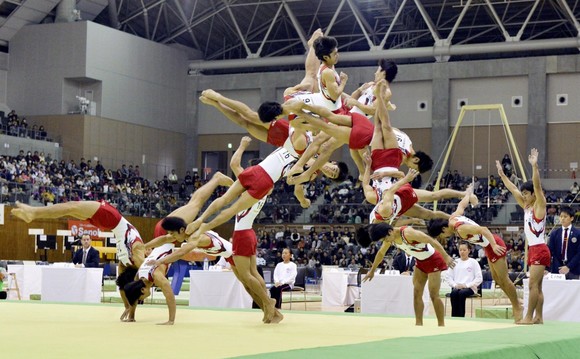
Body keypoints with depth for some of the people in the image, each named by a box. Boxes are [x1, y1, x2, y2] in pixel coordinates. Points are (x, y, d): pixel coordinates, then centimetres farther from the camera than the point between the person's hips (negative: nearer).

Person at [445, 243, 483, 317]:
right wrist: (455, 285, -6)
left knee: (461, 293, -36)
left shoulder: (473, 262, 8)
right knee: (454, 293, -33)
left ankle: (461, 317, -33)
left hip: (469, 288, -2)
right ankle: (454, 317, -34)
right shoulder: (455, 262, 16)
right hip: (456, 287, 2)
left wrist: (467, 285, -10)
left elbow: (479, 278, 1)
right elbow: (448, 276, 13)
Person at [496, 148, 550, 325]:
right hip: (532, 249, 9)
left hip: (539, 249, -9)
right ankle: (539, 317, 10)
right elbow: (513, 189, 19)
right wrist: (502, 174, 19)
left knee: (533, 285, -10)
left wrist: (534, 166, -29)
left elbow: (537, 185, -21)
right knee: (537, 286, 8)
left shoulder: (539, 206, -7)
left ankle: (529, 317, -11)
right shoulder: (526, 207, 13)